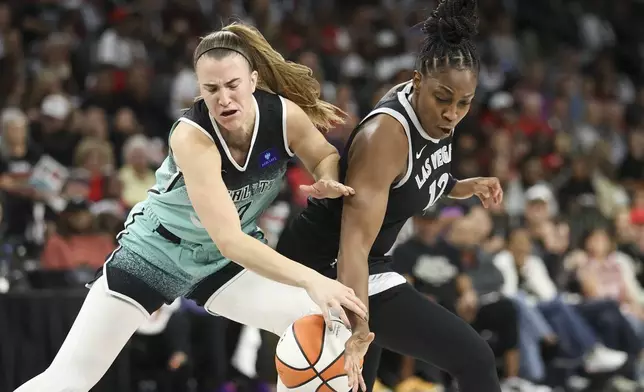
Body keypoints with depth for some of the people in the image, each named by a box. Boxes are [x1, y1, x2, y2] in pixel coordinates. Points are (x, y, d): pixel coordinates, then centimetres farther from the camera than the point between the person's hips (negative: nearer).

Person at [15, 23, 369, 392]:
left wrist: (328, 182, -22)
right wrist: (311, 279, -51)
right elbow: (229, 240, -41)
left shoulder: (285, 115, -20)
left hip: (233, 259, 4)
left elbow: (327, 157, 3)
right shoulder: (192, 136, -33)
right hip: (156, 250, -4)